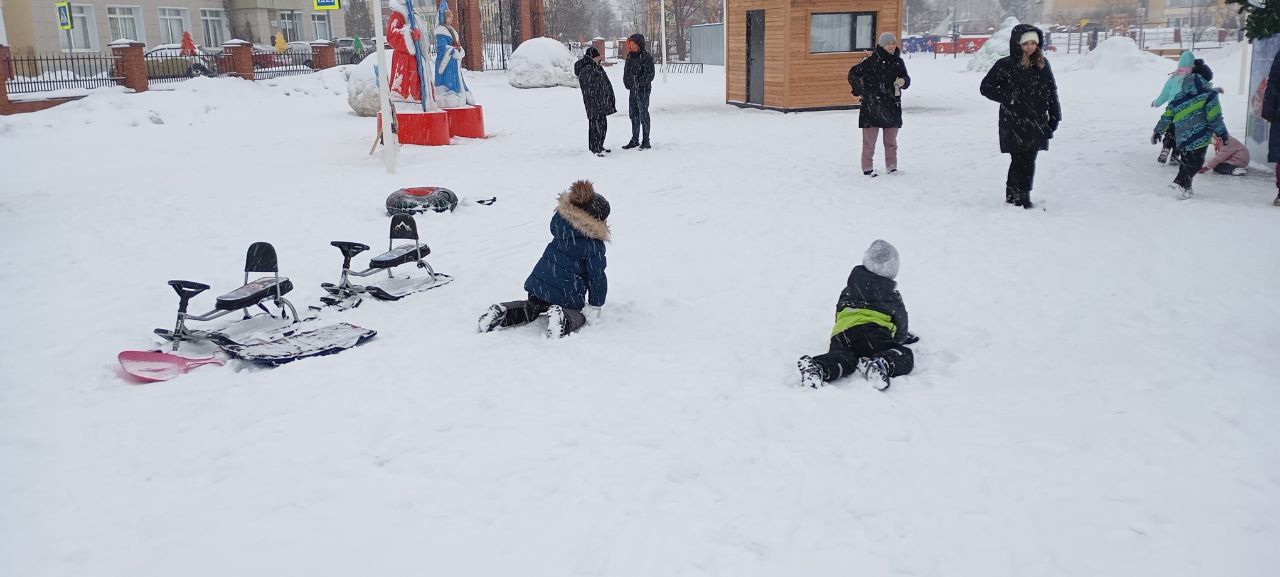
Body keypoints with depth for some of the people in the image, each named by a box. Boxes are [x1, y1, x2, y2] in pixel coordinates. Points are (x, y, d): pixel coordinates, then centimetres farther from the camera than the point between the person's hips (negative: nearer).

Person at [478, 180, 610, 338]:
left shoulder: (560, 219, -4)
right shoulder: (594, 245, -18)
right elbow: (597, 276, -10)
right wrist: (596, 305, 3)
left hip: (539, 282, 6)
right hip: (568, 294, -6)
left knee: (531, 309, 32)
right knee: (576, 316, 21)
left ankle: (501, 313, 4)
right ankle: (563, 320, -15)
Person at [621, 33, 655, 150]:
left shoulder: (646, 57, -11)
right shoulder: (630, 55, 11)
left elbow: (650, 75, -15)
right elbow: (626, 71, 19)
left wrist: (639, 83, -17)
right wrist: (627, 83, 5)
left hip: (643, 89, -8)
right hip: (633, 90, 8)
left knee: (643, 115, -4)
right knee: (633, 115, 13)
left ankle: (646, 141, 3)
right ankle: (635, 140, 24)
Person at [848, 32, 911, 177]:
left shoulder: (898, 62, 9)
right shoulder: (872, 61, -8)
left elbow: (906, 79, 13)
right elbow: (853, 74, -4)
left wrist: (903, 81, -10)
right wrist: (861, 91, -5)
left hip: (892, 106, 5)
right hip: (872, 106, -5)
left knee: (891, 140, 12)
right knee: (869, 140, -1)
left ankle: (891, 167, 22)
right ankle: (868, 168, 7)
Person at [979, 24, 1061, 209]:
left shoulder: (1042, 65, 7)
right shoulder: (1005, 65, -4)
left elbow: (1052, 92, 13)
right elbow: (986, 87, 0)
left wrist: (1054, 117, 9)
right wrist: (1008, 98, -10)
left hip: (1036, 122, 4)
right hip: (1014, 123, -4)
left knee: (1029, 161, 5)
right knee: (1019, 160, -5)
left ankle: (1018, 196, 16)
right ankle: (1020, 197, 2)